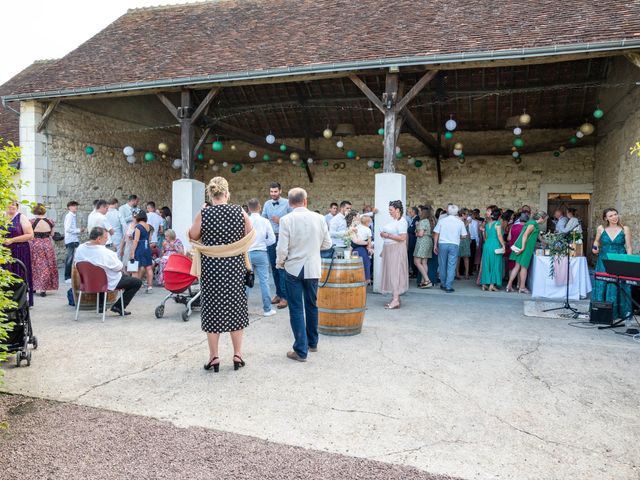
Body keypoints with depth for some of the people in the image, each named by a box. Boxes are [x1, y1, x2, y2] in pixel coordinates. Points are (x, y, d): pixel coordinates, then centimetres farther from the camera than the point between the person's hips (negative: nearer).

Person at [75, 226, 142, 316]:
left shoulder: (80, 249, -8)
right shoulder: (105, 252, -29)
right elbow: (119, 267, -19)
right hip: (109, 283, -8)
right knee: (138, 282, 3)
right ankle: (118, 307, 4)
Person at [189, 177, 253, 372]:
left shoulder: (203, 214, -9)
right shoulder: (240, 212, -7)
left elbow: (192, 236, 3)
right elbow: (251, 236, 3)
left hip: (211, 268, -1)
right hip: (235, 267, 1)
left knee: (212, 310, 10)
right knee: (236, 308, 13)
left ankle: (214, 357, 17)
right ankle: (238, 355, 19)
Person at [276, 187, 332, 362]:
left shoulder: (286, 220, -12)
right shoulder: (319, 218, -4)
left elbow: (282, 248, -13)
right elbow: (327, 244, 3)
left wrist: (279, 263, 6)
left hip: (293, 269, -3)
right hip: (313, 268, 3)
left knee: (296, 309, 4)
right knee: (312, 306, 19)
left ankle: (301, 350, 6)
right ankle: (312, 342, 33)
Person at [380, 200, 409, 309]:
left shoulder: (401, 221, -13)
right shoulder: (393, 220, 15)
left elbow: (402, 237, -22)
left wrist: (387, 235, -17)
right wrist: (383, 234, 10)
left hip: (396, 250, -9)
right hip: (389, 249, 9)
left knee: (395, 273, -10)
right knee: (391, 272, 9)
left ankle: (396, 300, -8)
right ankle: (395, 298, 14)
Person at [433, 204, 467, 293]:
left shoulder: (442, 220, 0)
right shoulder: (460, 222, 0)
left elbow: (436, 233, 0)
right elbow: (463, 235, 3)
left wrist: (435, 245, 8)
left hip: (442, 244, 1)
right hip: (454, 245, -1)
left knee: (442, 265, 12)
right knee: (451, 266, 1)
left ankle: (443, 284, 22)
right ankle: (448, 286, -1)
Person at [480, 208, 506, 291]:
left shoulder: (487, 224, 14)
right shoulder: (497, 223, -6)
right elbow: (499, 235, -15)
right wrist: (503, 245, -11)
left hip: (487, 245, 6)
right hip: (495, 246, -6)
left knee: (486, 264, 9)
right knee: (495, 265, 0)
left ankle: (484, 284, 10)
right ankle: (492, 285, -4)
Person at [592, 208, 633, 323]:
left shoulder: (625, 229, -1)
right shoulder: (601, 228, 2)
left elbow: (628, 247, -1)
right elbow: (596, 241, 19)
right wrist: (595, 248, -2)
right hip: (604, 262, 2)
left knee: (618, 287, -2)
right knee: (601, 286, 2)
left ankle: (624, 313, 9)